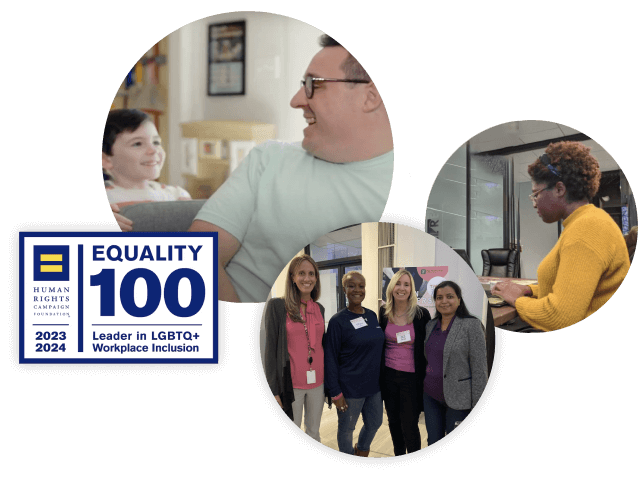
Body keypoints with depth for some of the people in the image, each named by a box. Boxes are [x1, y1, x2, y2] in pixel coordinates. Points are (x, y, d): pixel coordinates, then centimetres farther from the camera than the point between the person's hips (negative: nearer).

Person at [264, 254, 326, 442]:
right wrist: (274, 389, -11)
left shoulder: (319, 309, 8)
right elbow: (271, 348, -8)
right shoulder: (276, 306, -7)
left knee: (313, 432, 15)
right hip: (291, 382, -5)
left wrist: (328, 380, 14)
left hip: (317, 382, 5)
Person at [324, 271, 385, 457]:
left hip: (373, 385, 6)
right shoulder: (338, 321, -12)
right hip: (350, 389, -6)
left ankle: (361, 451, 46)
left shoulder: (372, 316, 5)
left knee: (374, 423, 19)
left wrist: (382, 379, 15)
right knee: (346, 428, 8)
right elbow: (330, 359, -12)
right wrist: (335, 393, -15)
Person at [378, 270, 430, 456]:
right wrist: (379, 373, 10)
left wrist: (426, 376, -5)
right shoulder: (384, 312, 1)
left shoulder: (422, 314, -7)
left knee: (409, 425, -1)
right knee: (394, 421, 14)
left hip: (411, 377, -3)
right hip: (389, 376, 3)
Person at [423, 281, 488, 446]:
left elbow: (479, 368, -13)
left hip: (457, 399, -5)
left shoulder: (471, 325, -10)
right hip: (431, 396, 6)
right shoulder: (431, 325, 8)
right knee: (433, 443, 12)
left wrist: (478, 407, -15)